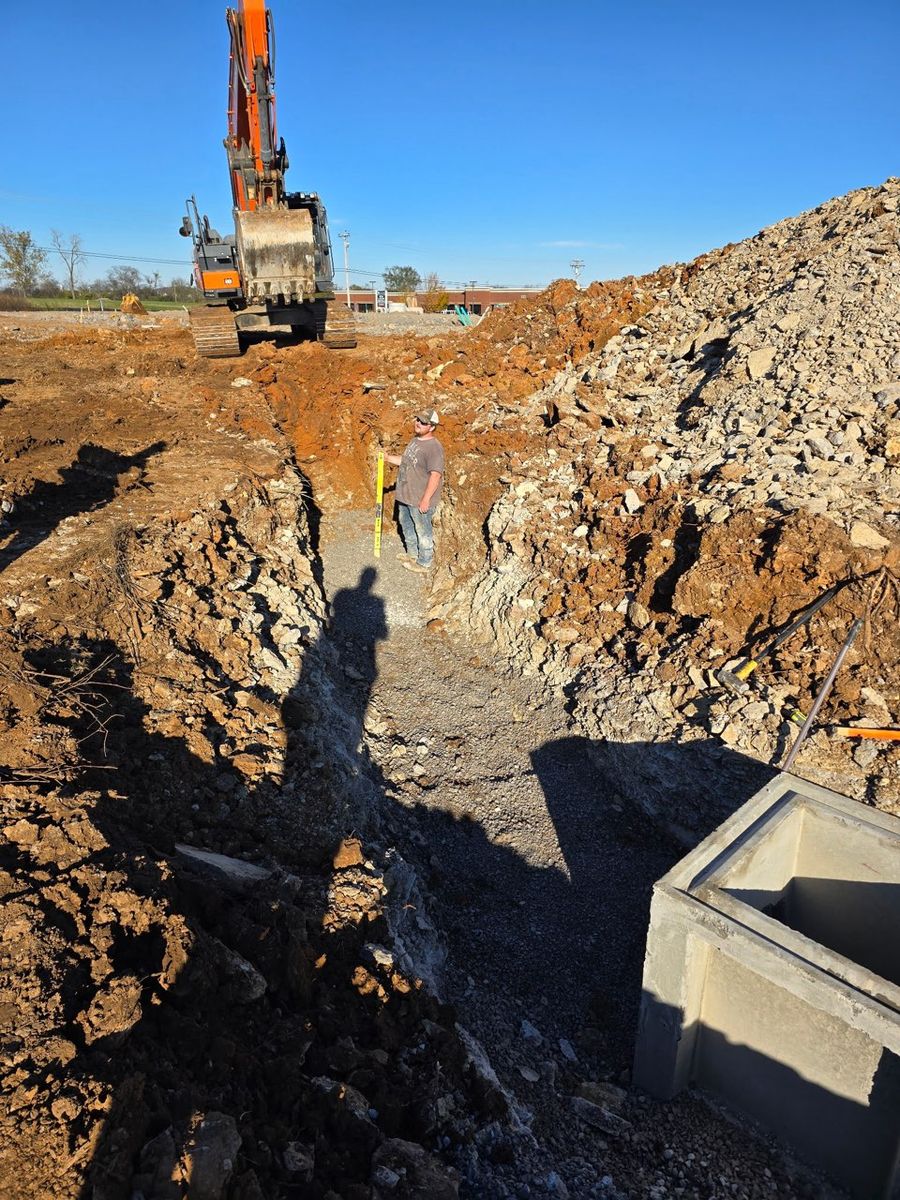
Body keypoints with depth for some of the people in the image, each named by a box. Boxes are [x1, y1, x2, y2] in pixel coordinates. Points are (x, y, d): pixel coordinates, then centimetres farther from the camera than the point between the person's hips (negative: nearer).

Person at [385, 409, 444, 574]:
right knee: (407, 526, 25)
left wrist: (426, 499, -26)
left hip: (420, 500, -10)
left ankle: (423, 563, 20)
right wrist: (388, 458, 11)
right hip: (405, 496, 10)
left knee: (423, 531, 5)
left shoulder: (434, 448, -22)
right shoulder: (415, 440, 8)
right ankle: (412, 554, 44)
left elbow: (435, 475, -26)